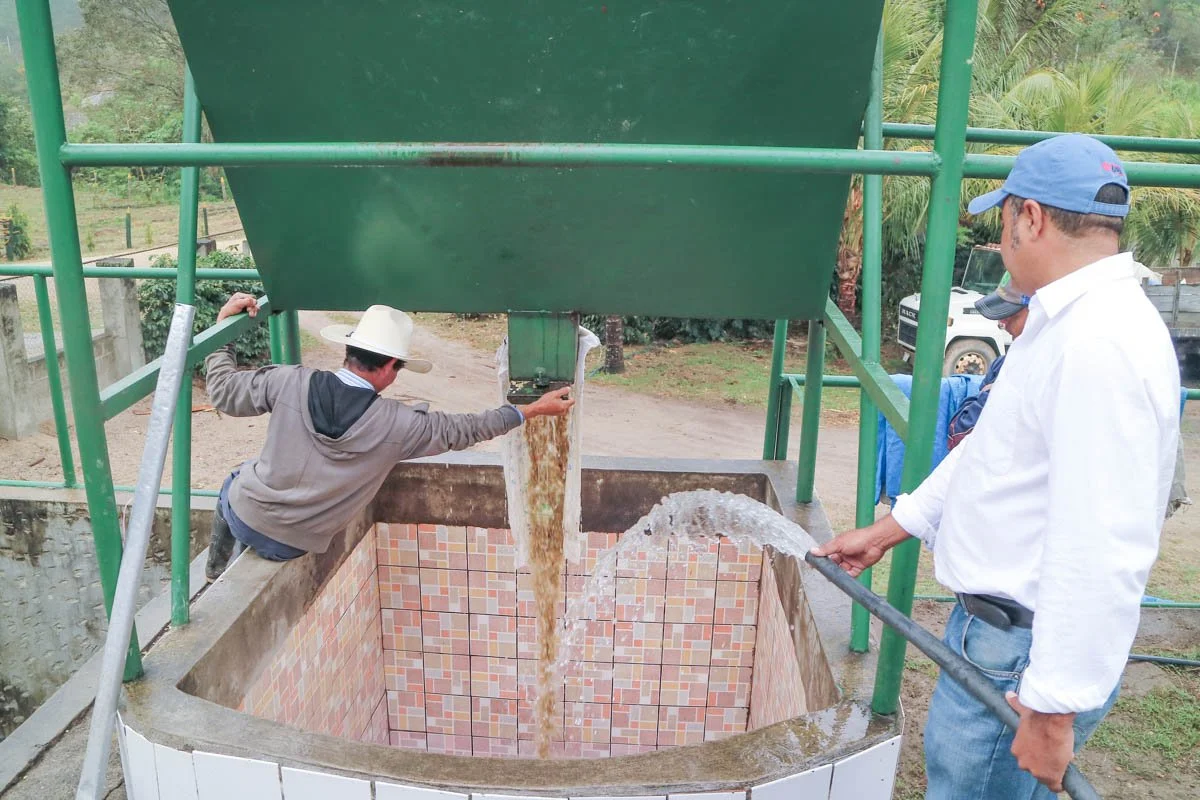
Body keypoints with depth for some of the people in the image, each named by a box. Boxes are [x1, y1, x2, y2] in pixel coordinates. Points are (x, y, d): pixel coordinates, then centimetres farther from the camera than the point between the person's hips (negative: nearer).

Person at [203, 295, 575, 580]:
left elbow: (223, 391, -6)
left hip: (247, 515, 1)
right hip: (293, 545, 0)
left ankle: (219, 564, 47)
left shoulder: (292, 382, -19)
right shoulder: (395, 423, -21)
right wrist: (532, 410, -1)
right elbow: (463, 430, -10)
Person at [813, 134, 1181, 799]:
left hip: (1028, 653, -10)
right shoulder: (1067, 320, 9)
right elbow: (988, 451, 18)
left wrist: (1053, 709, -24)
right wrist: (887, 531, 20)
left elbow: (1101, 552, -30)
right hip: (995, 620, 10)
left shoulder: (1100, 344, -26)